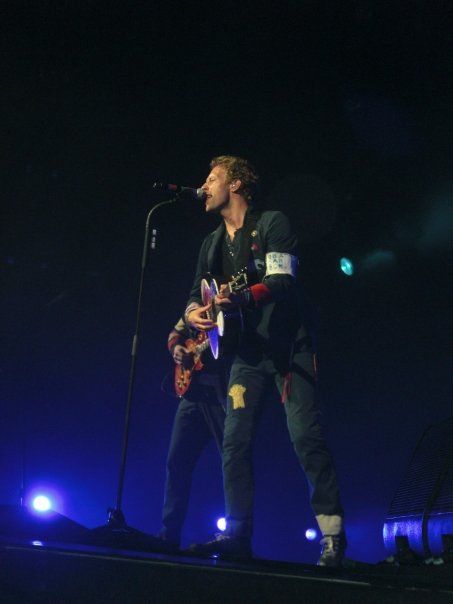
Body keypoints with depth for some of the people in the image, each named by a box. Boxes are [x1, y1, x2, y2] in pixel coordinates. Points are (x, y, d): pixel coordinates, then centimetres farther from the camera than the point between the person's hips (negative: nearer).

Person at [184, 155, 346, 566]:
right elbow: (196, 295, 18)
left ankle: (333, 537, -7)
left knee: (306, 437, -12)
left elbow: (283, 280, -16)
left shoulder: (272, 224, -2)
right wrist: (194, 313, -7)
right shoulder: (212, 244, 18)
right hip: (248, 353, 6)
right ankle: (238, 535, 6)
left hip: (289, 347, -6)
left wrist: (240, 298, -33)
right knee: (235, 443, -1)